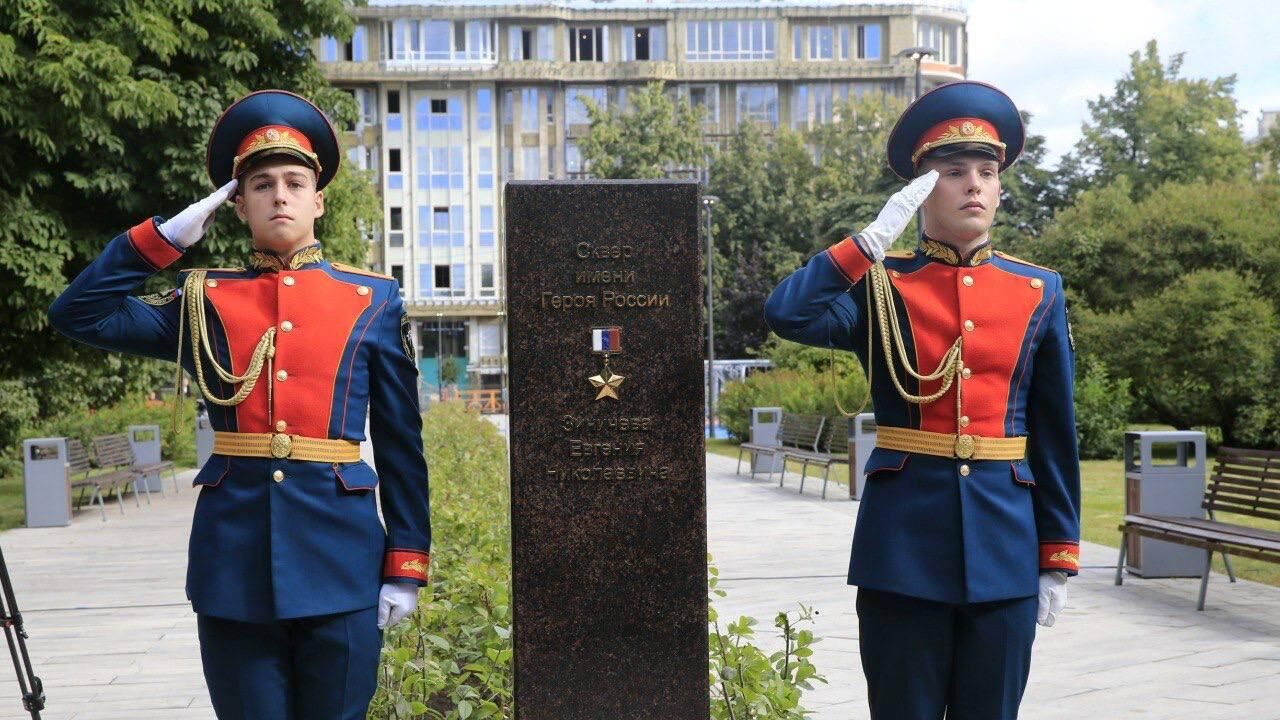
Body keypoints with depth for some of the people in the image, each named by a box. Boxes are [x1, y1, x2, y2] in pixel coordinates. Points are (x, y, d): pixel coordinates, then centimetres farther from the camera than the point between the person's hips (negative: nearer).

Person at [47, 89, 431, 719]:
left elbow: (402, 444, 4)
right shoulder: (202, 300, 8)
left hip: (339, 559, 0)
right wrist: (167, 236, -1)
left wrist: (406, 565, 0)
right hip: (234, 561, 1)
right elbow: (78, 314, 2)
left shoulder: (374, 302, 5)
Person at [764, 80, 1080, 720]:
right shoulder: (879, 286, 0)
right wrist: (875, 236, -18)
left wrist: (1058, 557, 6)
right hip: (903, 546, -2)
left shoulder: (1039, 293, 6)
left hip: (1005, 544, 2)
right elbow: (786, 314, -20)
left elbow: (1056, 435, 8)